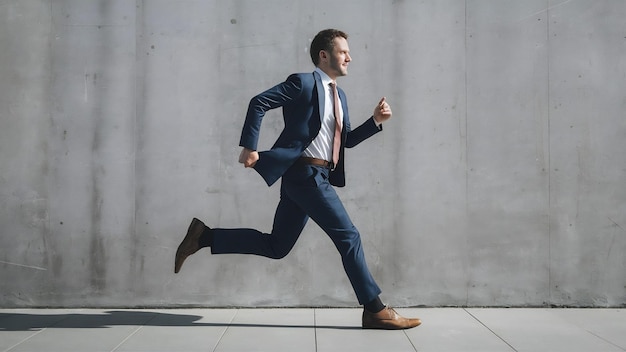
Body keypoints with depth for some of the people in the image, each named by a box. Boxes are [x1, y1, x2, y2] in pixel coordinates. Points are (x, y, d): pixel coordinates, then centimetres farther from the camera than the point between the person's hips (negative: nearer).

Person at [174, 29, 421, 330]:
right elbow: (259, 102, -9)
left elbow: (346, 140, 22)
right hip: (305, 173, -9)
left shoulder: (339, 95, 20)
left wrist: (376, 121, 9)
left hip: (315, 176, 9)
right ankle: (375, 310, 3)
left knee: (276, 246, 10)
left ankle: (203, 236, 16)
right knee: (349, 237, -7)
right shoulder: (302, 82, -6)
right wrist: (249, 146, -16)